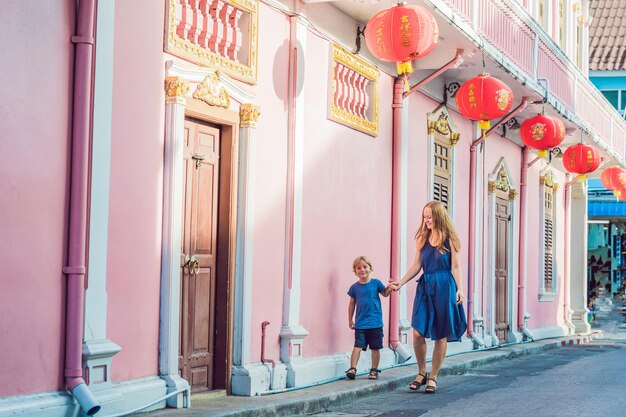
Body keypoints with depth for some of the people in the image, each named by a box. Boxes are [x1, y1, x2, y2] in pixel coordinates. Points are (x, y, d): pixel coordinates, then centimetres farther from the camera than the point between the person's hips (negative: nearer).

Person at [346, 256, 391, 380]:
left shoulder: (376, 283, 0)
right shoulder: (354, 287, 4)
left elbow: (384, 293, 3)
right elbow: (352, 303, 12)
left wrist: (389, 288, -18)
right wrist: (350, 319, 15)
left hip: (375, 323, -1)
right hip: (360, 324, 1)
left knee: (375, 348, 6)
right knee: (357, 346, -7)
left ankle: (374, 370, 17)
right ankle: (352, 369, -6)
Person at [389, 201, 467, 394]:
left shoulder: (449, 239, 0)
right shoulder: (422, 239, 11)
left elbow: (455, 266, -1)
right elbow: (416, 266, 9)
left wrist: (459, 289, -10)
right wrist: (401, 282, -2)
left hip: (444, 287, -3)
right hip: (425, 287, 3)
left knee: (440, 334, 3)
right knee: (418, 332, -6)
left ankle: (433, 377, 14)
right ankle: (421, 372, 14)